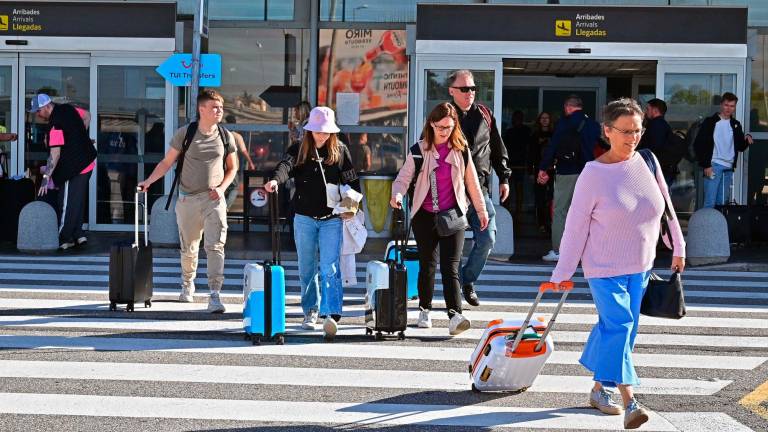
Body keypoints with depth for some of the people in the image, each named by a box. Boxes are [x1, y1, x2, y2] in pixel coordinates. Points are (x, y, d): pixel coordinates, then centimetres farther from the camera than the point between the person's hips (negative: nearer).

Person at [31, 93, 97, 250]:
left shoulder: (56, 125, -23)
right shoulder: (67, 109, 3)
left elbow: (55, 155, -29)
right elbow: (87, 116, 23)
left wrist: (46, 177, -29)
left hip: (75, 169, -10)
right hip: (87, 162, 10)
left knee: (67, 205, -3)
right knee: (77, 201, 16)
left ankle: (64, 240, 2)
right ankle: (78, 235, 19)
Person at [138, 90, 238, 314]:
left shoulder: (225, 136, 4)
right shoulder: (185, 133, -2)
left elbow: (232, 168, 14)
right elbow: (167, 162, 3)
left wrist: (222, 187, -2)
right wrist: (148, 181, -8)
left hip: (213, 199, 0)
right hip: (188, 199, 0)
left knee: (216, 246, -13)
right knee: (189, 248, 11)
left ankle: (215, 295, -16)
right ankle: (187, 285, 36)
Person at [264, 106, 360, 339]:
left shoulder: (340, 151, 5)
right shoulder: (298, 150, 2)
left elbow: (352, 181, 9)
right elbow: (286, 165, -18)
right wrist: (275, 180, -40)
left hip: (332, 219, -1)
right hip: (304, 217, 2)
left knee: (330, 268, -13)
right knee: (307, 268, 11)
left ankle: (331, 315, -20)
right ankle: (310, 311, 25)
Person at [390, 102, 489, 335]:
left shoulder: (461, 150, 4)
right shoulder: (419, 150, 1)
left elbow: (472, 181, 14)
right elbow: (403, 177, -2)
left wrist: (481, 210, 20)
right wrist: (397, 194, -24)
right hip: (424, 215, 1)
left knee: (450, 266, -12)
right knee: (427, 264, 10)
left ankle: (455, 316, -23)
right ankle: (425, 311, 26)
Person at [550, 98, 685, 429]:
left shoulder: (648, 162, -1)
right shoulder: (593, 174, -15)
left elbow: (666, 207, 12)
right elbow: (576, 226, -11)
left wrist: (678, 248, 16)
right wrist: (563, 272, -9)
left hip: (640, 266, 5)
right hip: (604, 267, -5)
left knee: (619, 327, 12)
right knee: (618, 325, -16)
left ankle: (599, 388, 28)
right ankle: (629, 401, -17)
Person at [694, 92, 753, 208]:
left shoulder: (736, 125, 15)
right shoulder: (710, 122, -1)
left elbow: (740, 147, 18)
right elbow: (699, 145, -5)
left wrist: (747, 139, -4)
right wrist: (706, 165, -12)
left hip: (728, 168, 5)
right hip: (713, 166, -5)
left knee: (722, 203, 7)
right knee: (710, 202, -10)